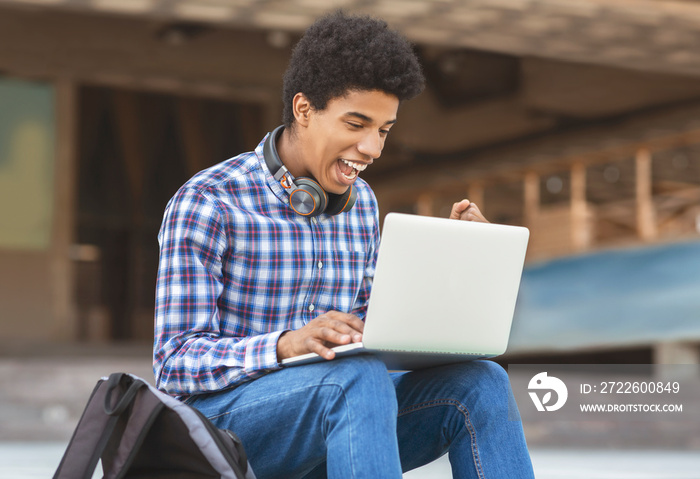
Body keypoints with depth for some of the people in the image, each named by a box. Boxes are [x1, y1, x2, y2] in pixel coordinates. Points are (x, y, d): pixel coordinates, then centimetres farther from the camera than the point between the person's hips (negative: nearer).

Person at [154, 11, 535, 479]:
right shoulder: (206, 203, -9)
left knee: (480, 383, -19)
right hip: (222, 413, -6)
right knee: (360, 378, -36)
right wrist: (286, 344, -32)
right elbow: (175, 363, -15)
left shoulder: (361, 203, 12)